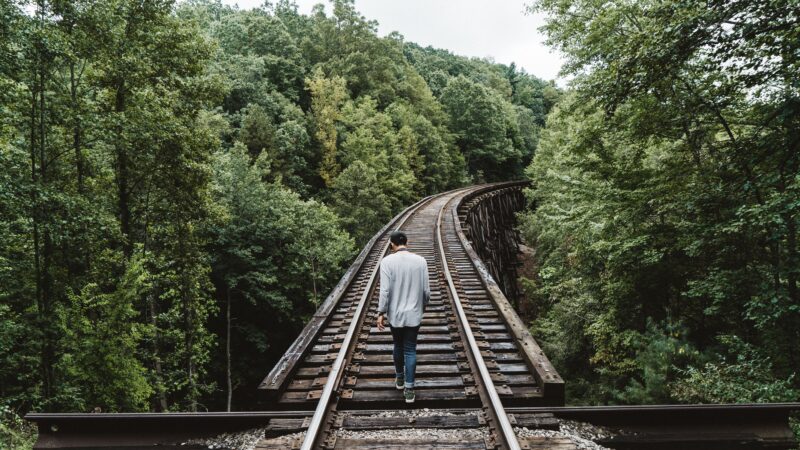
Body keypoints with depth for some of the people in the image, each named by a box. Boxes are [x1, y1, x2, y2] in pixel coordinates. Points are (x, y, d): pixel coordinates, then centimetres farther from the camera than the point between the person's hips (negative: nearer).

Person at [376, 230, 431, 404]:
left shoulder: (387, 261, -12)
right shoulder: (420, 261, -6)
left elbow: (385, 290, -15)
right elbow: (426, 289, -1)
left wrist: (381, 313, -6)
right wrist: (423, 305, 17)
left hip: (395, 314, 0)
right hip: (414, 314, 0)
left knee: (398, 346, 20)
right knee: (410, 350, 7)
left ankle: (399, 378, 37)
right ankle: (409, 389, 6)